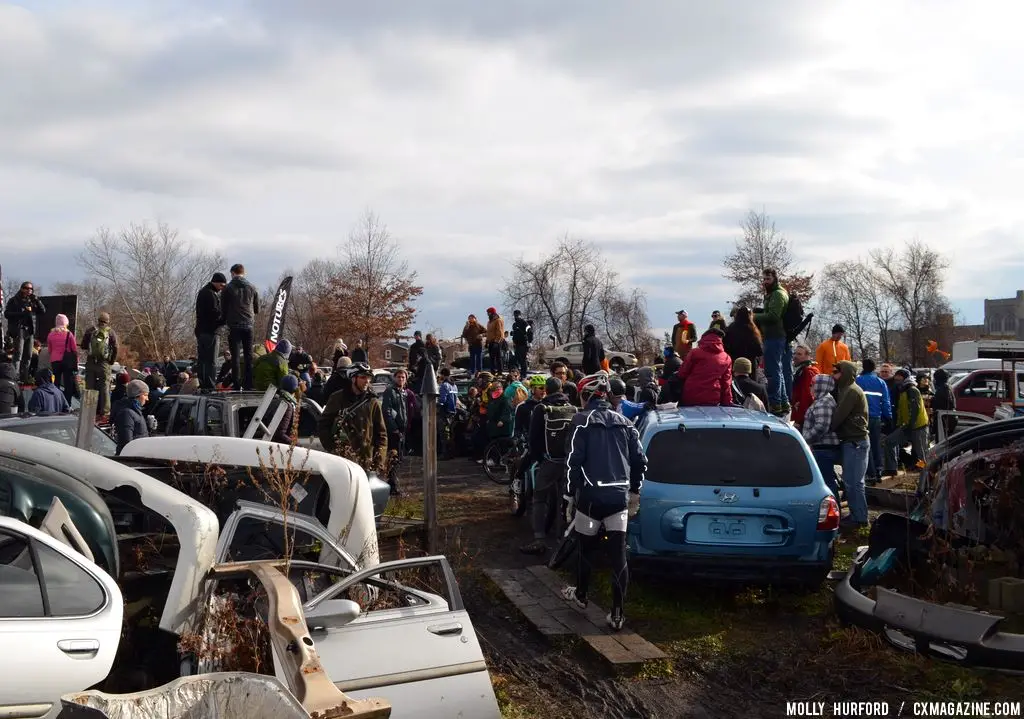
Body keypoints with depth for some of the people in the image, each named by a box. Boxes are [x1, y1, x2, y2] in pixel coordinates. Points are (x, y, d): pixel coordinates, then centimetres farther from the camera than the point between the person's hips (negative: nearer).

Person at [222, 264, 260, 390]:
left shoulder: (228, 288, -1)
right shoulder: (252, 288, 7)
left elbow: (223, 308, 3)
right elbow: (257, 309, 11)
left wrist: (226, 321, 19)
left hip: (234, 326, -2)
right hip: (248, 325, 2)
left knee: (235, 356, 0)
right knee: (248, 356, 6)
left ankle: (237, 386, -4)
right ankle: (249, 385, 3)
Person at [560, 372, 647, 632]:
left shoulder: (582, 421, -4)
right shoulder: (623, 422, 10)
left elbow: (574, 460, -10)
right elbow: (640, 460, 11)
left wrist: (570, 493, -1)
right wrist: (633, 489, 21)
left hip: (591, 495, -3)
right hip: (619, 495, 3)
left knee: (587, 548, 16)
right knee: (618, 554, 1)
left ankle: (581, 595, 37)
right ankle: (617, 614, -2)